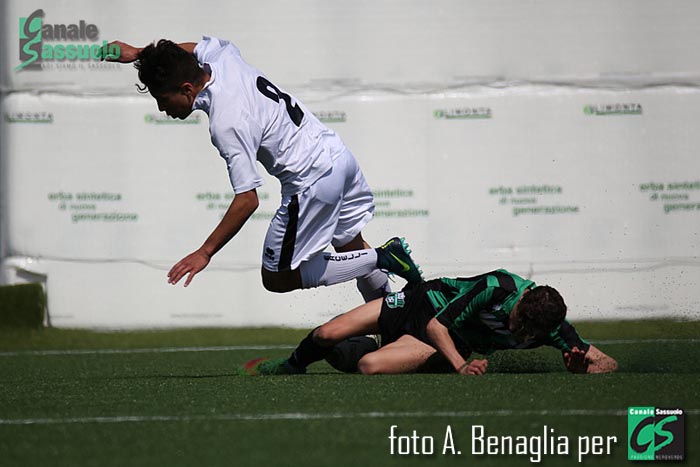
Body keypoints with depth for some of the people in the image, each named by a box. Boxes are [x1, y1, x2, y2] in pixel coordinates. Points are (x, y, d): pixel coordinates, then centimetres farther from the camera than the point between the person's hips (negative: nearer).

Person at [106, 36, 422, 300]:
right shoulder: (222, 59, -2)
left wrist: (204, 253, -19)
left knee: (277, 278, 3)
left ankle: (383, 259, -2)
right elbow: (192, 48, 26)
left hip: (312, 182, -9)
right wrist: (139, 54, 23)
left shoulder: (226, 125, -25)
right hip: (339, 154, 9)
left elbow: (247, 200, -24)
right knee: (351, 248, 25)